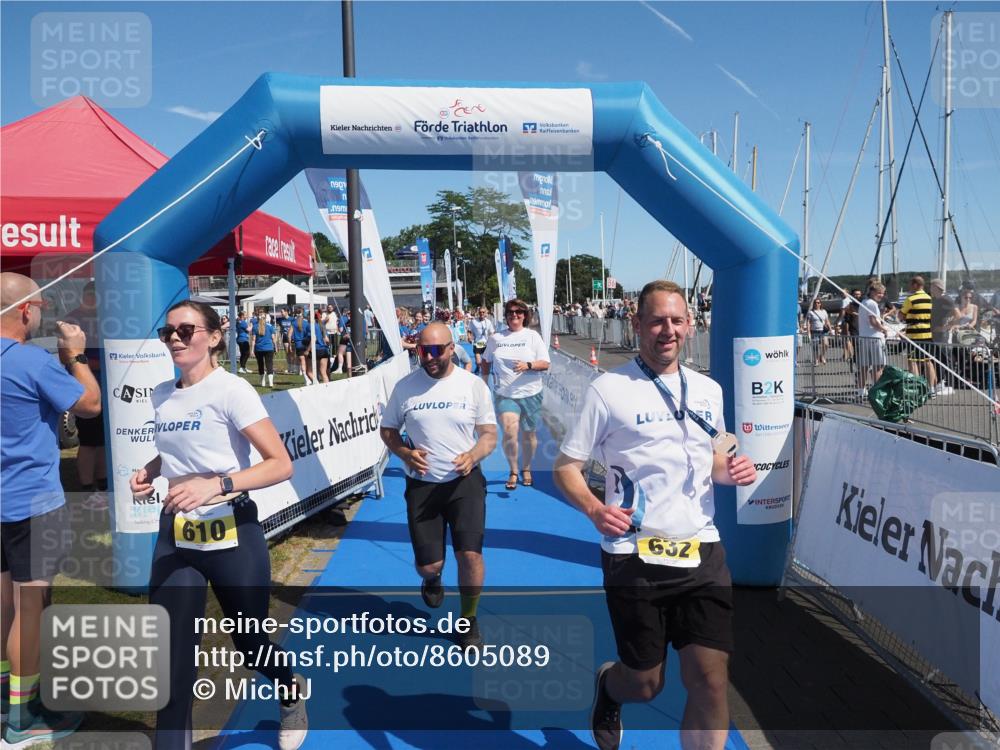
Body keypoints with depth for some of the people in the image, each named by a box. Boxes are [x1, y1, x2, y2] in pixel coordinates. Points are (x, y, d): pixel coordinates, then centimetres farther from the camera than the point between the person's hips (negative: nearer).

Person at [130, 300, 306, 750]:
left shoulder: (231, 390, -14)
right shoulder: (161, 396, 6)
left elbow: (280, 464, -19)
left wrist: (216, 485, -30)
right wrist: (150, 471, 3)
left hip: (230, 536, -5)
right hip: (175, 536, 5)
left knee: (248, 639, 14)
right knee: (170, 654, 2)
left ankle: (292, 695, 46)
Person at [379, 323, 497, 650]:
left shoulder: (473, 384, -3)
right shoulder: (405, 387, -1)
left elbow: (489, 434, 0)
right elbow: (387, 430, 9)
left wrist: (472, 456, -21)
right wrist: (405, 452, -11)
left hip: (465, 481, -1)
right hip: (421, 484, 1)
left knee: (470, 554, -12)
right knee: (429, 564, 3)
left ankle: (468, 619, 17)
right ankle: (431, 579, 45)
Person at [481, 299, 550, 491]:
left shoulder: (532, 336, 0)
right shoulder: (495, 338, 5)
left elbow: (545, 364, -5)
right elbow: (486, 361, 18)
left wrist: (528, 365, -22)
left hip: (530, 394, 0)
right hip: (505, 395, 0)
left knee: (528, 435, 9)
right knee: (509, 432, -17)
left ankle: (526, 469, 32)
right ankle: (513, 471, 4)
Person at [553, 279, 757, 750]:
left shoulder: (709, 390, 8)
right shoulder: (608, 389, -7)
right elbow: (565, 468, -5)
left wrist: (730, 471, -2)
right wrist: (595, 510, -24)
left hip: (702, 555, 4)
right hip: (635, 557, -4)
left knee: (711, 682, 0)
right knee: (645, 685, 9)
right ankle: (607, 683, 46)